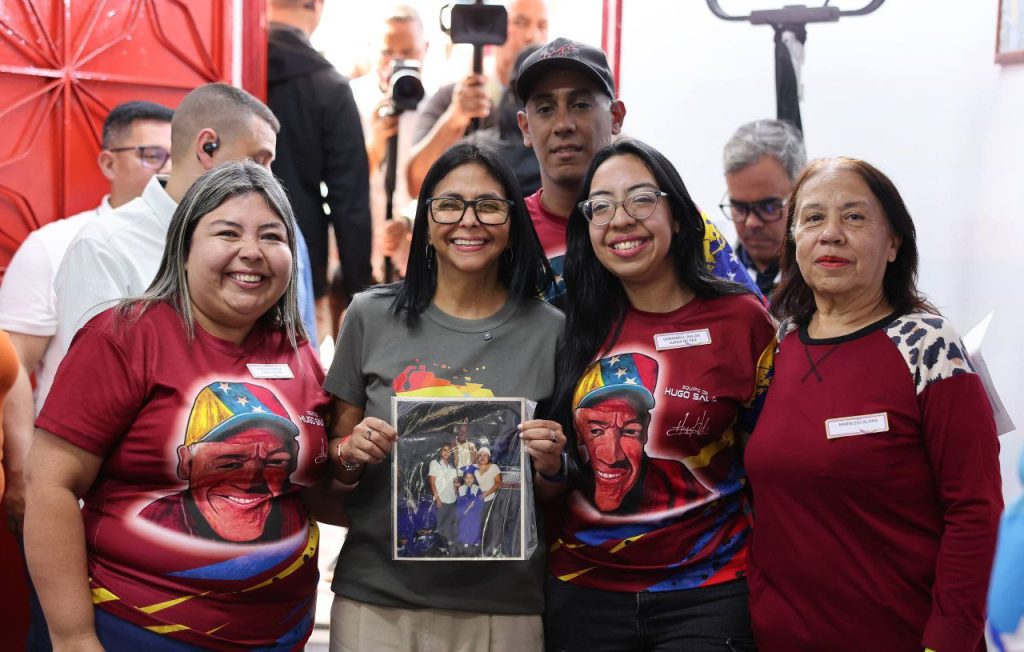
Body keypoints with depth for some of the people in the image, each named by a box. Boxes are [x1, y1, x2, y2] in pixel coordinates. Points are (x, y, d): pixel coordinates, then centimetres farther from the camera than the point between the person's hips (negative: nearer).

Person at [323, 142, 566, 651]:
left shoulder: (550, 331, -1)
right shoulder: (371, 317, -1)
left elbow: (555, 495, 8)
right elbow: (333, 465, 8)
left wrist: (551, 466, -13)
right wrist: (350, 453, -12)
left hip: (502, 606, 0)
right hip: (376, 598, 0)